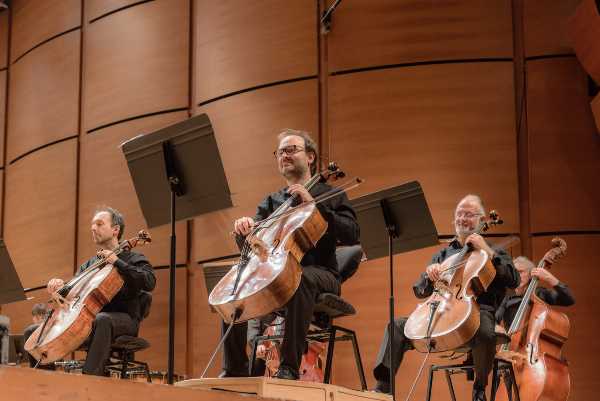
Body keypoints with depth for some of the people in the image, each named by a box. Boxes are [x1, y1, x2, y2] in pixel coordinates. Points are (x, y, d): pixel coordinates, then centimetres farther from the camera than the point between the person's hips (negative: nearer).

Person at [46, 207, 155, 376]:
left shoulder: (133, 259, 5)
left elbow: (149, 283, -15)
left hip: (124, 319, -6)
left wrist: (117, 262, -19)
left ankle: (90, 375, -48)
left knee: (101, 319, -42)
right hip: (88, 320, 6)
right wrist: (60, 285, -8)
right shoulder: (88, 265, 23)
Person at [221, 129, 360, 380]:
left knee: (301, 279, -39)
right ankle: (235, 368, -17)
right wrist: (245, 228, -13)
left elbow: (351, 235, -7)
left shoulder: (329, 196, 9)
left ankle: (289, 366, -39)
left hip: (319, 274, -4)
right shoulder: (271, 202, 21)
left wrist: (313, 204, -14)